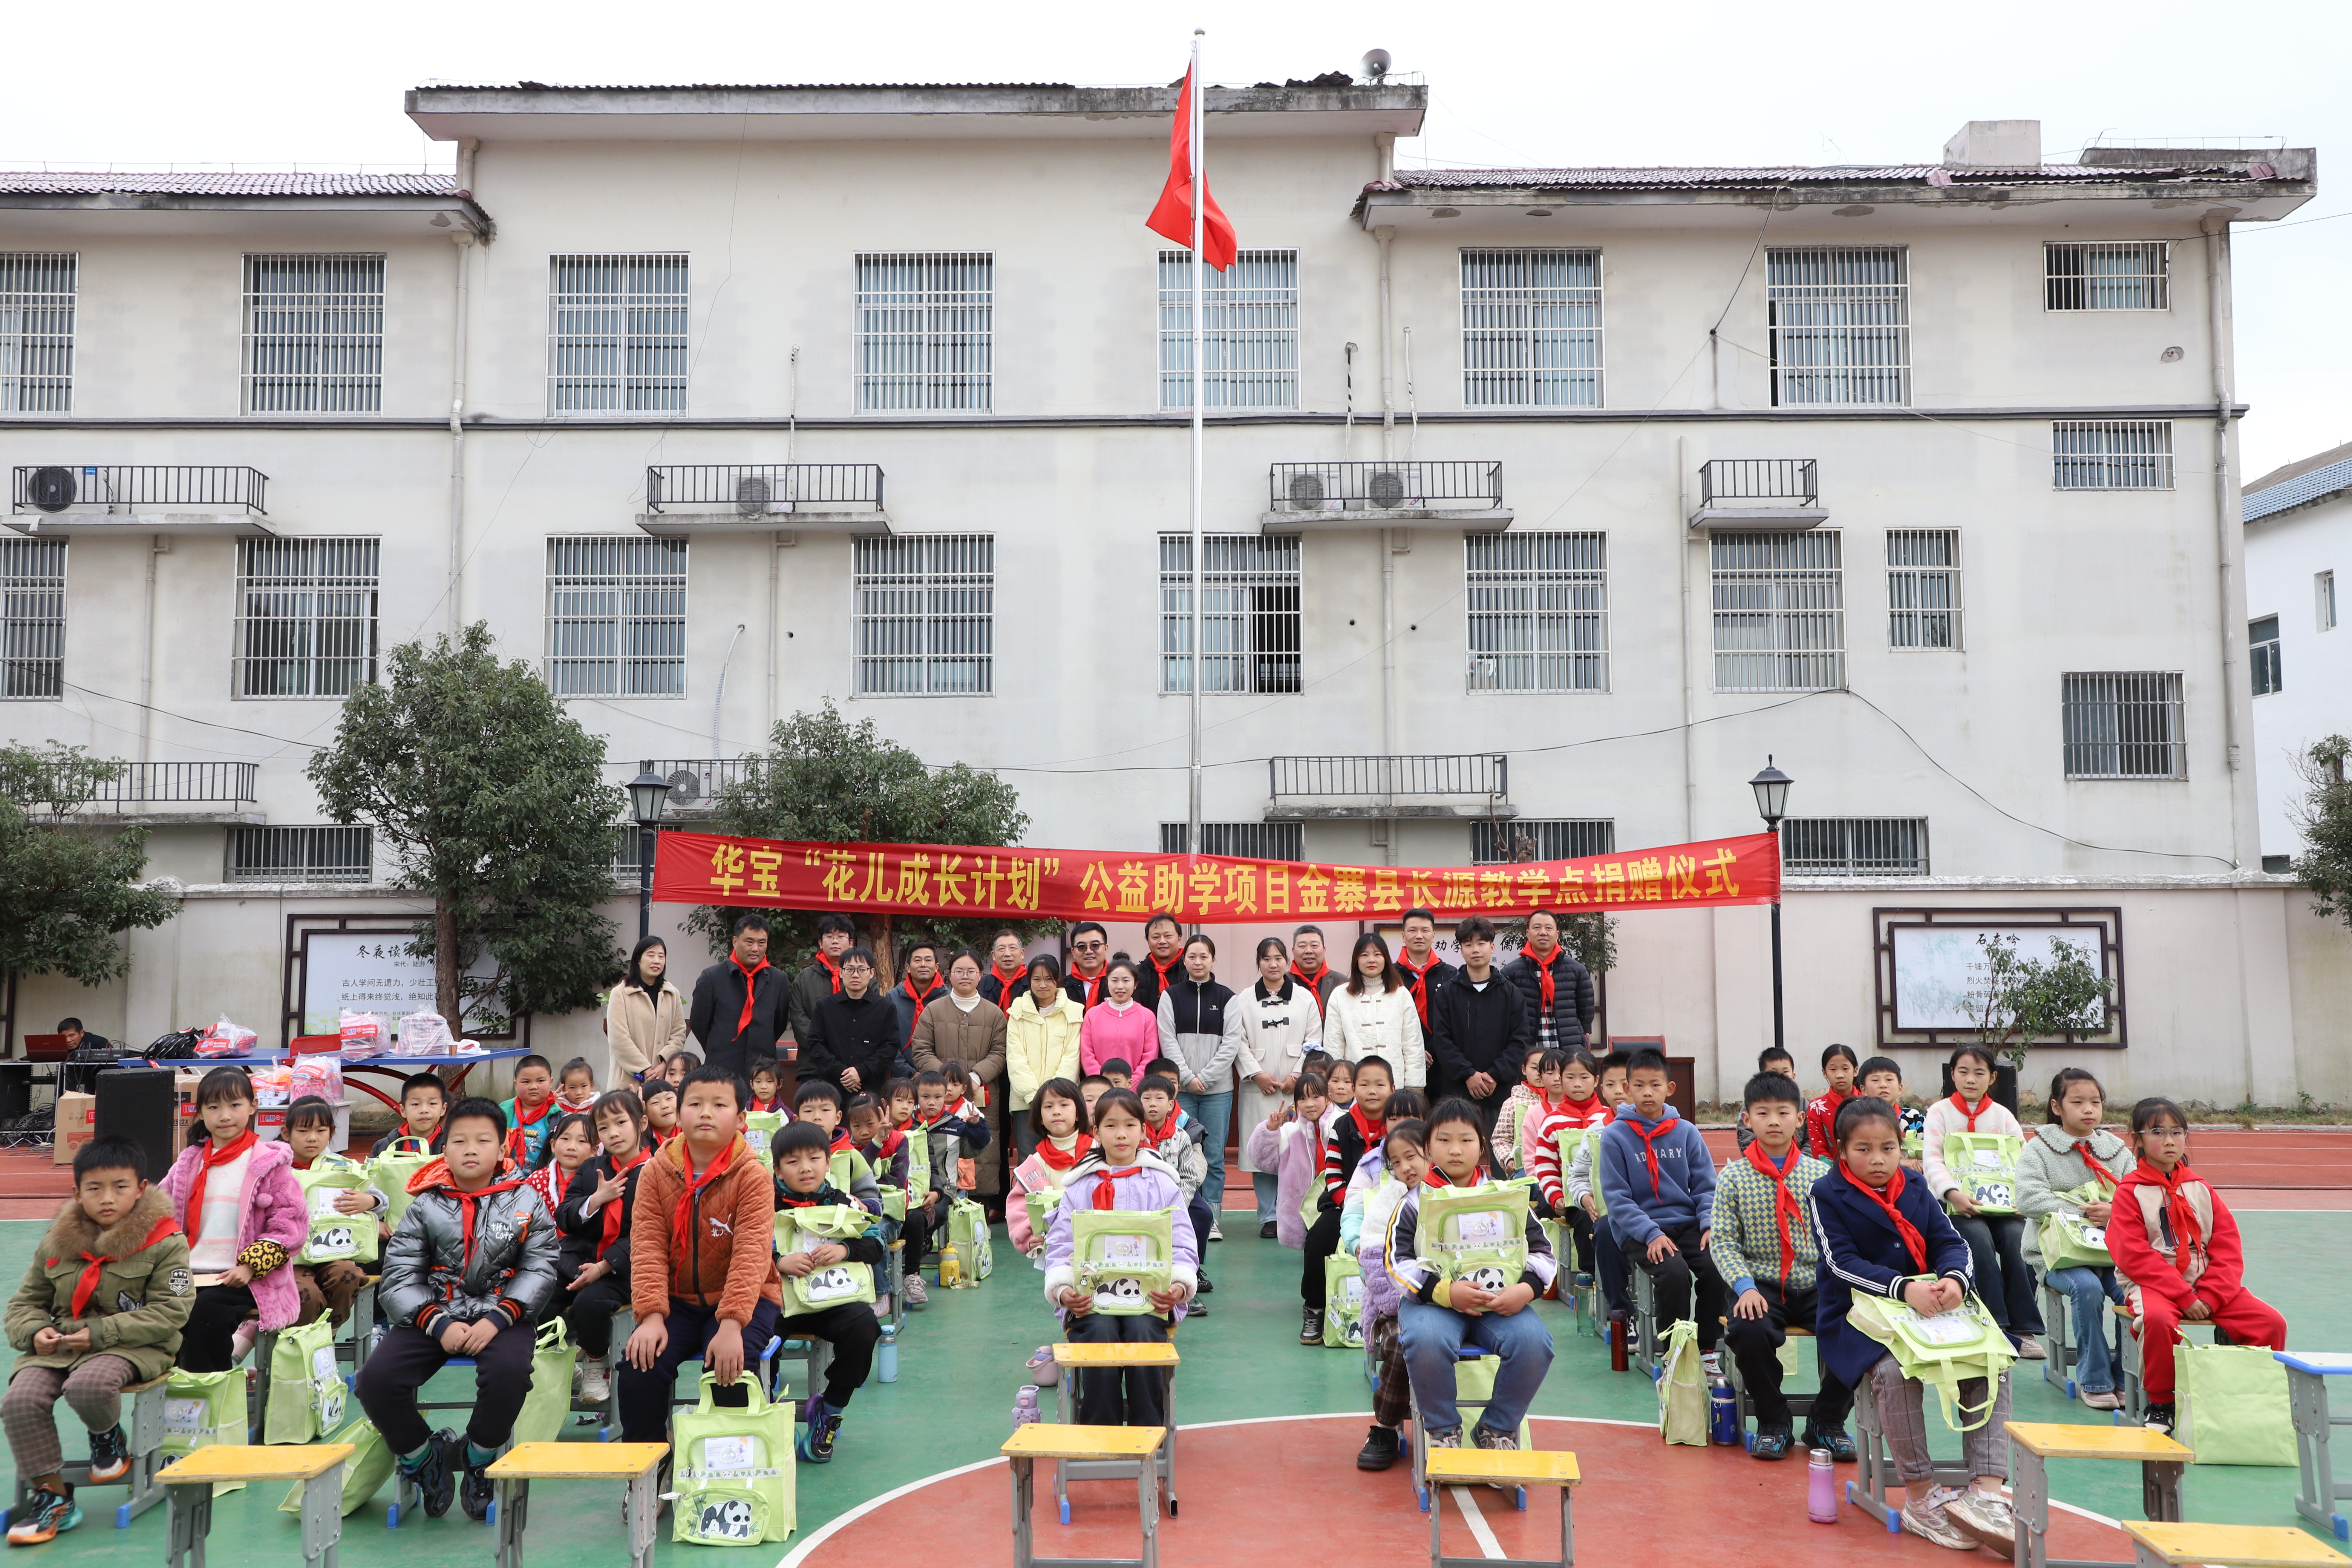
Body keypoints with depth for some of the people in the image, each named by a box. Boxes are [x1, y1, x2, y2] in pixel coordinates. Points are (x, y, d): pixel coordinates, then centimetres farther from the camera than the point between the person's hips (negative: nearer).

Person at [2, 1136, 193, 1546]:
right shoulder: (56, 1242, 10)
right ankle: (51, 1495, -6)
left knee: (88, 1386, -36)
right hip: (57, 1346, 5)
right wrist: (34, 1331, -5)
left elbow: (170, 1312, -10)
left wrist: (100, 1333, -18)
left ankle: (109, 1437, 3)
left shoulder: (165, 1242, -6)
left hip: (133, 1347, -5)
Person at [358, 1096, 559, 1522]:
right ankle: (424, 1460, 7)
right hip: (431, 1314, 2)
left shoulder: (526, 1201, 3)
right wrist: (438, 1324, -18)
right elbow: (398, 1276, -1)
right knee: (376, 1380, -23)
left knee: (509, 1372, -34)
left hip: (501, 1314, -2)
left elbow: (541, 1269, -4)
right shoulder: (426, 1205, 4)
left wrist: (497, 1318, -19)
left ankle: (479, 1461, -2)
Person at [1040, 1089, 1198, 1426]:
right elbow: (1060, 1247, 7)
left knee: (1143, 1332, -31)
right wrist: (1062, 1290, -13)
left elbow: (1183, 1246, 7)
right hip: (1091, 1298, 0)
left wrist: (1180, 1285, -14)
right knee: (1100, 1333, -30)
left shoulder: (1162, 1184, 12)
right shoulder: (1080, 1187, 13)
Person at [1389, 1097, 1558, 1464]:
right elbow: (1397, 1262, -6)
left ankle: (1497, 1430, -1)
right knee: (1426, 1341, -36)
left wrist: (1526, 1289, -14)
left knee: (1534, 1340, -28)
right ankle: (1442, 1430, -7)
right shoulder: (1416, 1201, 4)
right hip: (1432, 1299, -2)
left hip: (1500, 1301, 2)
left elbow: (1542, 1251, 8)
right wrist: (1446, 1292, -22)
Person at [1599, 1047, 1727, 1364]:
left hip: (1687, 1223, 3)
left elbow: (1705, 1187, 9)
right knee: (1674, 1273, -29)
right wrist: (1652, 1234, -17)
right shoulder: (1615, 1136, -2)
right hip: (1639, 1231, -3)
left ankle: (1706, 1350, -3)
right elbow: (1617, 1197, -5)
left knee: (1716, 1267, -24)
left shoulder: (1686, 1132, 7)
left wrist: (1710, 1225, -9)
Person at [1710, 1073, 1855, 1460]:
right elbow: (1723, 1241, -2)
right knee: (1749, 1331, -32)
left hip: (1817, 1285, 2)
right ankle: (1774, 1424, -4)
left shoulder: (1821, 1174, 7)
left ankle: (1827, 1422, 2)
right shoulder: (1734, 1177, 3)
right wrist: (1745, 1287, -16)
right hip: (1761, 1286, -2)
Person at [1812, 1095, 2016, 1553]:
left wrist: (1954, 1279, -23)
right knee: (1896, 1370, -35)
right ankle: (1922, 1500, -20)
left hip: (1926, 1311, 6)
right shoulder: (1826, 1195, -4)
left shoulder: (1915, 1190, 13)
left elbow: (1952, 1243, 3)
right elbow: (1842, 1263, -14)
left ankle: (1986, 1494, -18)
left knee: (1994, 1363, -17)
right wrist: (1903, 1288, -29)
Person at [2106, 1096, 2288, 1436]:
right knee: (2159, 1319, -37)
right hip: (2153, 1284, -5)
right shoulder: (2129, 1191, -1)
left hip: (2207, 1285, 5)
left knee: (2271, 1322, -14)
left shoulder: (2199, 1188, 13)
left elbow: (2229, 1247, 6)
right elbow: (2135, 1256, -10)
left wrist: (2209, 1296, -10)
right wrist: (2185, 1298, -17)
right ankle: (2160, 1405, -16)